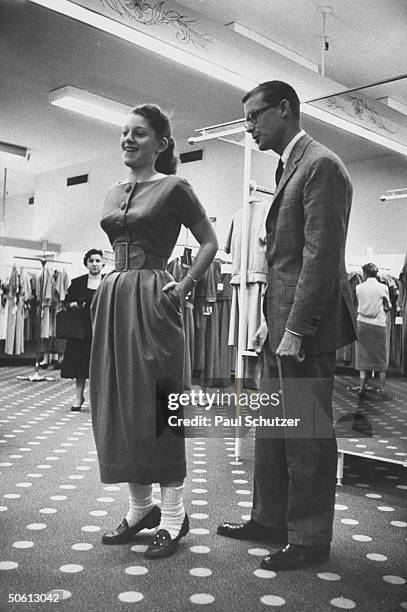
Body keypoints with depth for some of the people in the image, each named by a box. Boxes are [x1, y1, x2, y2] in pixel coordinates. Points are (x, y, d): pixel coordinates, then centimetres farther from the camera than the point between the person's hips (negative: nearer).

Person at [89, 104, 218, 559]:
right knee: (115, 404, 7)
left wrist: (183, 287, -10)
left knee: (155, 406, -4)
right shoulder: (113, 193, 17)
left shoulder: (173, 188, -2)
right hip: (113, 300, 7)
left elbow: (210, 242, -2)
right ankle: (140, 506, 21)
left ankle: (173, 515, 8)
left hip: (151, 301, -7)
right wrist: (112, 283, 14)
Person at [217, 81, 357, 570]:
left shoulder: (321, 165, -10)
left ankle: (309, 540, 16)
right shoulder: (290, 168, 19)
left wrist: (296, 329, -19)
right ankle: (269, 520, 29)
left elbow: (322, 256, -18)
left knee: (307, 435, 1)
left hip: (307, 327, -9)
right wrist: (271, 322, 14)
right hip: (283, 325, 9)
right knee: (272, 428, 15)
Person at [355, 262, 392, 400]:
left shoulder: (359, 287, -2)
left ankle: (362, 386, 7)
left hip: (363, 323, 1)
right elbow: (388, 307, 2)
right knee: (381, 357, 6)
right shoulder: (383, 287, -5)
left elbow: (359, 305, 3)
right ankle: (382, 390, 6)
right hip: (379, 324, -1)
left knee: (363, 355, 10)